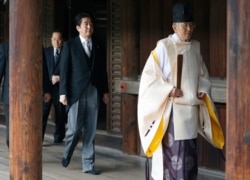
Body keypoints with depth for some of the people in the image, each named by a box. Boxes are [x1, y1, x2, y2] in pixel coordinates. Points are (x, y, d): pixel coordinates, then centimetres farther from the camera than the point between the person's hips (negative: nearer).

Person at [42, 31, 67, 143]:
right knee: (43, 113, -8)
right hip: (46, 86, 0)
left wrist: (60, 78, -13)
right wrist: (51, 77, -8)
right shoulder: (46, 51, 10)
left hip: (60, 86, 0)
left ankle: (58, 138, 14)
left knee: (60, 114, 5)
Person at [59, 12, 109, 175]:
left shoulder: (99, 46, 9)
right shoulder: (70, 45, 0)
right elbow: (64, 70, -3)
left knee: (90, 131, 4)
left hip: (94, 92, 3)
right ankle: (67, 153, 24)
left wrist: (105, 91, 9)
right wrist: (63, 92, -8)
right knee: (75, 129, -5)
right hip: (76, 92, -3)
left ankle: (88, 164, 10)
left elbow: (103, 70, 12)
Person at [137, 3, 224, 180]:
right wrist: (168, 90, -18)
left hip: (192, 109, 6)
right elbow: (150, 75, -6)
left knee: (189, 152, 8)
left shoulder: (196, 47, 10)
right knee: (173, 151, -9)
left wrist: (203, 90, 1)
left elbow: (203, 75, 20)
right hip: (171, 109, -6)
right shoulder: (163, 47, -8)